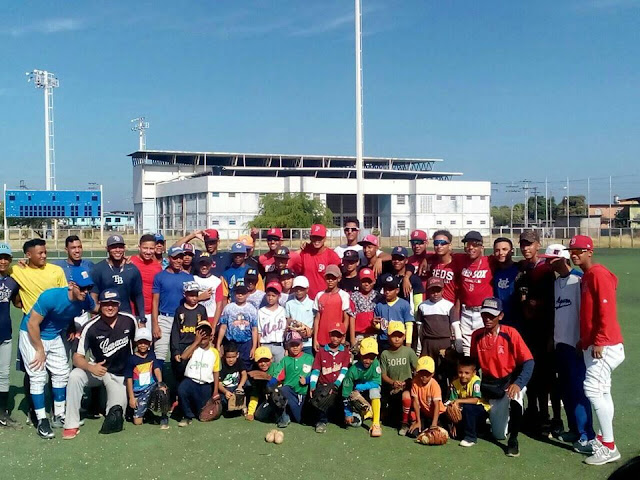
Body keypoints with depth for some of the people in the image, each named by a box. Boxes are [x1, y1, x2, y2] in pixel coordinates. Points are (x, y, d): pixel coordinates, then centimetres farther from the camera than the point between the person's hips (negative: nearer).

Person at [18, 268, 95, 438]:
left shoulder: (86, 300, -18)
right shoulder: (51, 297, -34)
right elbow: (32, 324, -25)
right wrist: (40, 350, -17)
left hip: (55, 337, 6)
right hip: (32, 335, -6)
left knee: (62, 373, 8)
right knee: (38, 376, -10)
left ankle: (59, 416, 20)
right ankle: (42, 421, -2)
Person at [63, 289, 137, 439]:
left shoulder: (129, 320, -12)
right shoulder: (91, 327, -19)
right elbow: (77, 357, -19)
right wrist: (91, 367, -39)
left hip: (120, 375, 1)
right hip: (98, 369, -1)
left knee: (115, 413, -9)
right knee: (75, 376, -31)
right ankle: (71, 424, -19)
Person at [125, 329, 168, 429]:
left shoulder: (151, 355, 3)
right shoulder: (132, 359, -6)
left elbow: (157, 368, -9)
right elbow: (129, 379, -4)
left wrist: (160, 383, -27)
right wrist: (131, 397, -8)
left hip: (151, 387, 1)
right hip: (138, 392, -1)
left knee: (162, 390, -35)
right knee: (137, 421, -8)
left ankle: (164, 417, -13)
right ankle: (144, 408, 27)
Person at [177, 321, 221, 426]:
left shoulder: (214, 352, 5)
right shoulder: (193, 348, 2)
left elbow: (216, 372, 7)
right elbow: (183, 357, -20)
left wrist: (215, 391, 3)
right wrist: (196, 341, -17)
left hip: (206, 385, 2)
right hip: (191, 381, -2)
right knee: (182, 389, -37)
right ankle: (188, 416, -13)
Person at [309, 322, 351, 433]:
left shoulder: (345, 353, 10)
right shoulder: (321, 352, 13)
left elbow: (344, 371, -2)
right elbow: (315, 371, 6)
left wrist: (335, 385, -17)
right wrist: (312, 386, -10)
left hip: (338, 387, 1)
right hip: (323, 385, -1)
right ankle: (321, 421, -17)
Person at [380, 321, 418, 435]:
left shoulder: (408, 351, -5)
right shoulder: (385, 354, -1)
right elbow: (383, 374, -2)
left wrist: (408, 383, -20)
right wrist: (393, 382, -20)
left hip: (405, 385, -3)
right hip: (390, 387, 3)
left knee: (406, 396, -35)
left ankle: (405, 423, -14)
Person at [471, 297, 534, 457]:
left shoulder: (510, 333, -16)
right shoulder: (477, 335, -5)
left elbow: (528, 362, -19)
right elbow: (474, 363, 8)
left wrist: (518, 383, -33)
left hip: (510, 380, -4)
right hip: (489, 385, 4)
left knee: (514, 396, -41)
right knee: (499, 435, 8)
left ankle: (513, 439, -19)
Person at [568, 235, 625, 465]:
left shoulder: (598, 273, -14)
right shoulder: (586, 276, 15)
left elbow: (607, 310, -21)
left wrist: (599, 341, -22)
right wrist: (584, 340, 18)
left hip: (604, 344, -10)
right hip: (592, 343, 10)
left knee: (593, 389, -11)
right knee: (601, 391, 13)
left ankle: (609, 447, -5)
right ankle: (605, 440, 22)